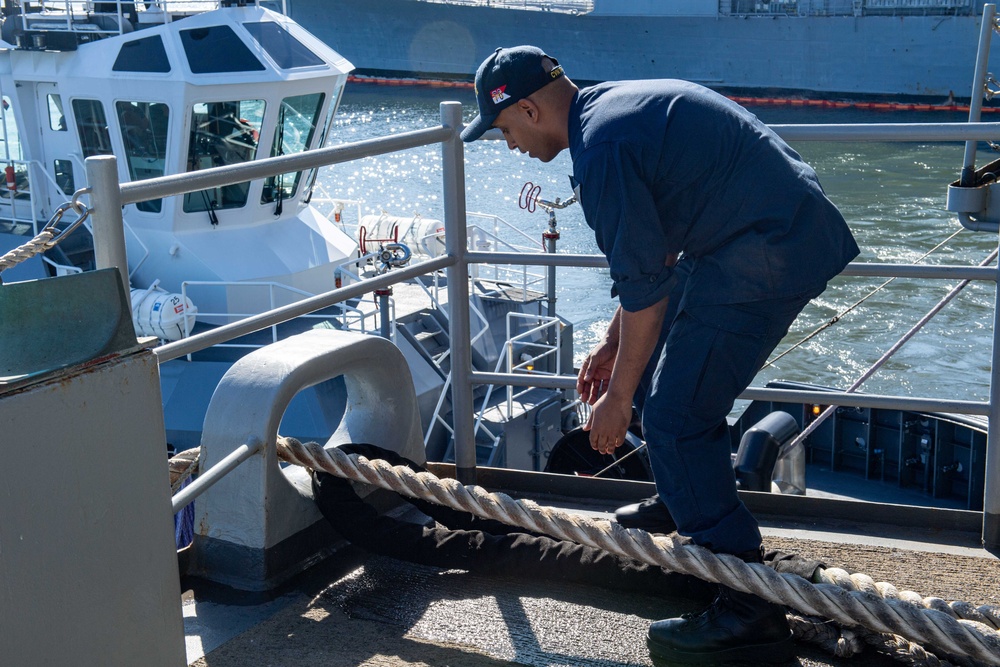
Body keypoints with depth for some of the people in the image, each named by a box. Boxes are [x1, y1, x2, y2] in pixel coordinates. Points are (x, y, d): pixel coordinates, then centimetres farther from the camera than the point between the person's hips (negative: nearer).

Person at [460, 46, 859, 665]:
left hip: (771, 254, -11)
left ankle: (750, 613, -9)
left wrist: (617, 397, -7)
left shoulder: (603, 148, -18)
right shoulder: (613, 103, 15)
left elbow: (644, 284, -17)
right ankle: (685, 506, 43)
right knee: (659, 366, 22)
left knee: (677, 413, -11)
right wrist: (614, 342, 25)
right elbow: (650, 248, 22)